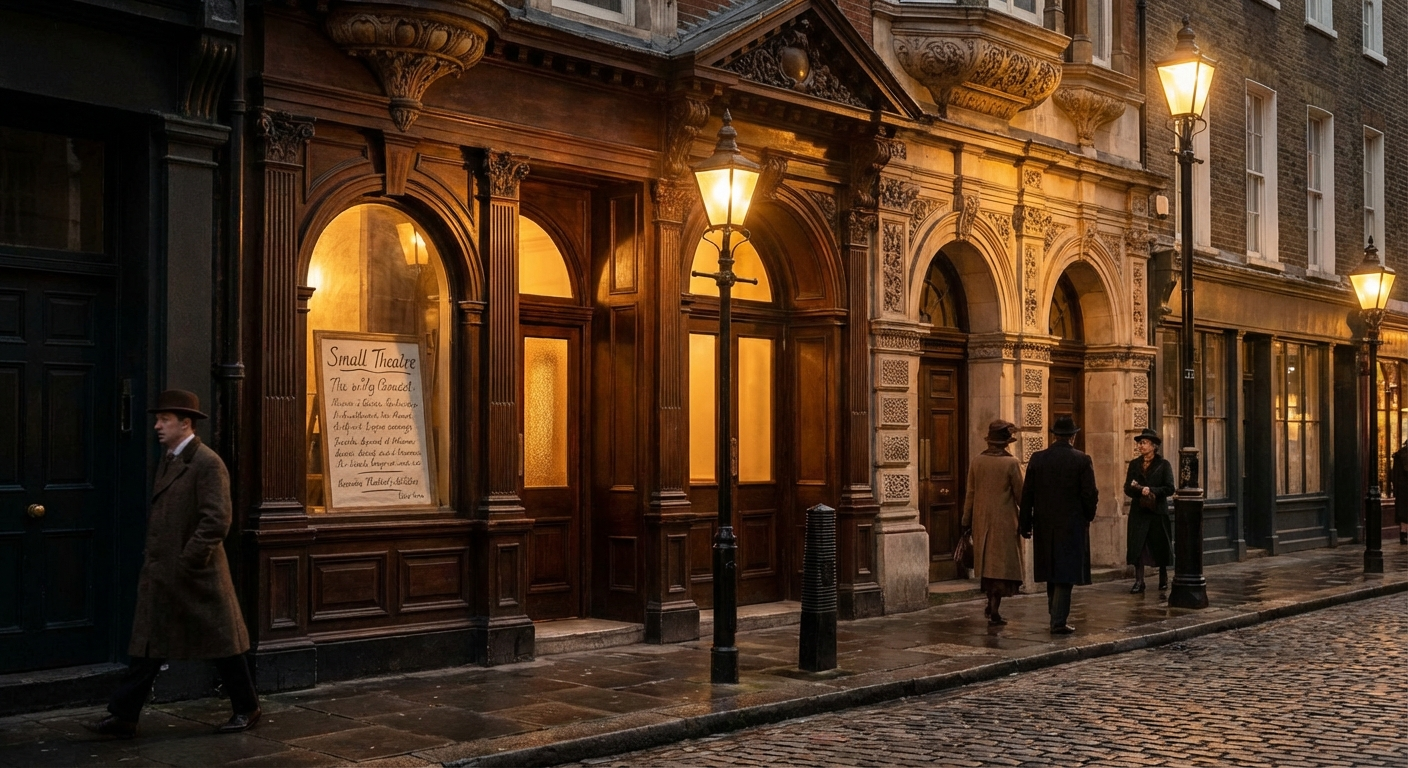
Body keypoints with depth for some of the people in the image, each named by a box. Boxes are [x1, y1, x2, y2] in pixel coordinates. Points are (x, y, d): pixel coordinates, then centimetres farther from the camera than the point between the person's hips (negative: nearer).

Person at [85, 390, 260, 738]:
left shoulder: (207, 464, -15)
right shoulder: (168, 462, 13)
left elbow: (217, 521, -21)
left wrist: (187, 562, -20)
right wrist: (153, 558, 13)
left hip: (197, 575, -8)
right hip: (160, 573, 8)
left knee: (222, 643, 4)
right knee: (148, 644, 8)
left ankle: (246, 708, 18)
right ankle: (123, 716, 10)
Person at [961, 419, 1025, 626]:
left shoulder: (977, 461, 0)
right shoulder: (1011, 463, -13)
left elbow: (970, 494, 4)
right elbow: (1020, 495, -8)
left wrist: (967, 522, 11)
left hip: (981, 521, 4)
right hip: (1004, 522, -4)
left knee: (987, 562, 18)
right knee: (1002, 564, 3)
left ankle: (991, 605, 23)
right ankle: (994, 611, 3)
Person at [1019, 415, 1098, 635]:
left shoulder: (1037, 459, -1)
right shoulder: (1082, 460, -9)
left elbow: (1027, 494, 0)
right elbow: (1089, 495, -9)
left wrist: (1025, 523, 6)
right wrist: (1088, 516, 9)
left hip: (1044, 525, 3)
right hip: (1072, 524, -3)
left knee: (1051, 571, 17)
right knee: (1066, 574, 0)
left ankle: (1056, 615, 27)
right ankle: (1059, 621, -2)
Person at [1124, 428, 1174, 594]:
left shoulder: (1163, 464, -1)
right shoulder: (1134, 464, 9)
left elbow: (1169, 488, -7)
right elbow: (1127, 488, 5)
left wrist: (1151, 490, -19)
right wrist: (1139, 490, -15)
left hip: (1158, 511, -3)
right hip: (1139, 511, 3)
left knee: (1160, 547, 6)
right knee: (1137, 547, -5)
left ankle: (1163, 579, 22)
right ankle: (1139, 581, -3)